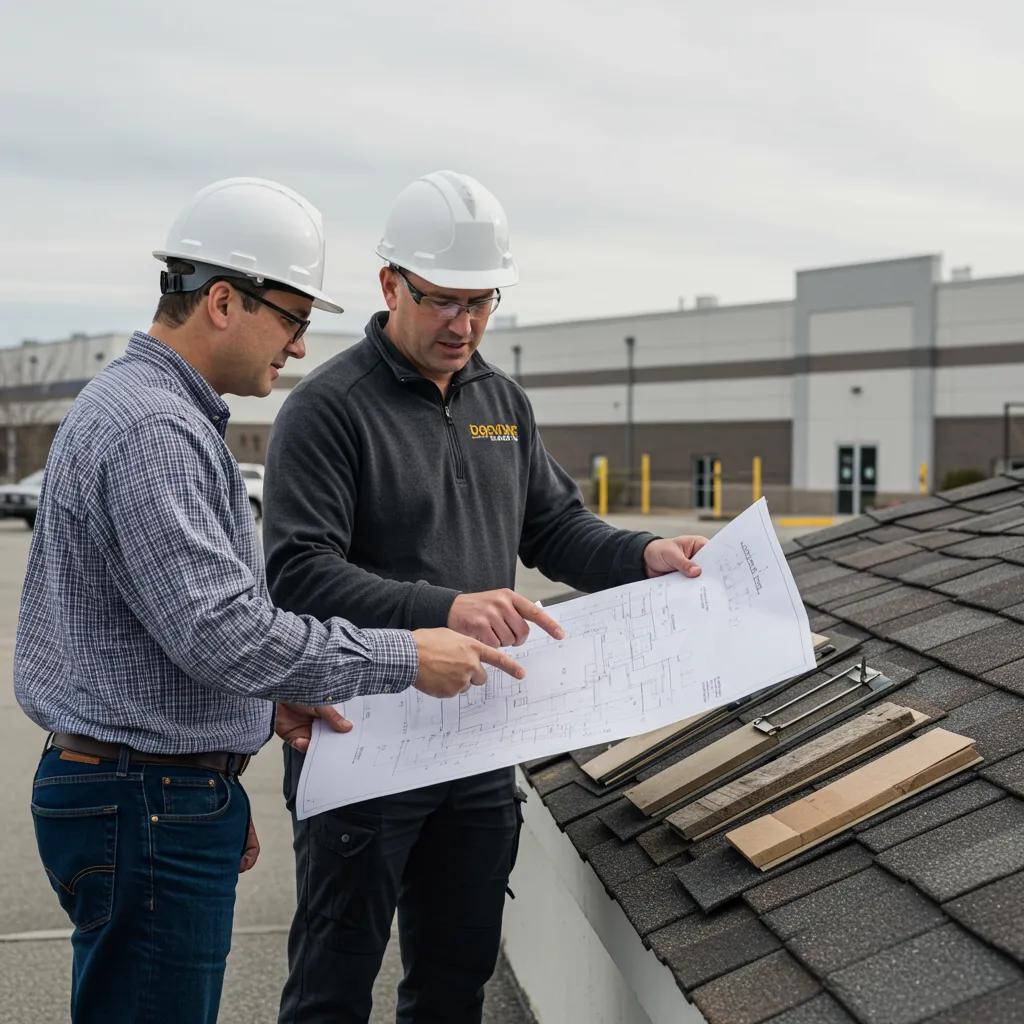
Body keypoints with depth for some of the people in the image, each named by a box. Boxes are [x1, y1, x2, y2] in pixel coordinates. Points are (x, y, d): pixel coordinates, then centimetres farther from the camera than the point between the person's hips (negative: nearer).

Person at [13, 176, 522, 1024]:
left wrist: (267, 697, 13)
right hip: (148, 806, -11)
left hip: (169, 795, 11)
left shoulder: (145, 406, 16)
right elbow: (221, 629, -25)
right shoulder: (150, 428, -19)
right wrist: (404, 659, -17)